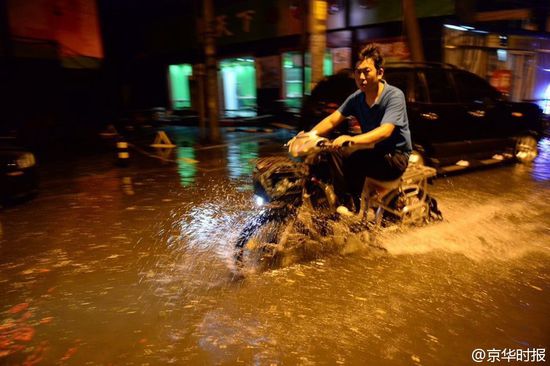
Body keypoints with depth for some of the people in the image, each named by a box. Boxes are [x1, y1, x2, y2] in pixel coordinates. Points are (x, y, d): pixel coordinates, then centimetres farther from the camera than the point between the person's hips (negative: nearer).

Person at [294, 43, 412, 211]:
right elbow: (332, 120, -8)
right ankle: (345, 200, -8)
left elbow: (385, 131, -34)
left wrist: (352, 139, -50)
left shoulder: (394, 96, -19)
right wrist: (309, 135, -26)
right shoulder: (356, 98, -1)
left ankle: (354, 203, -6)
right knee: (335, 152, -16)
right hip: (374, 152, 6)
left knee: (353, 161, -28)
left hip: (395, 156, -6)